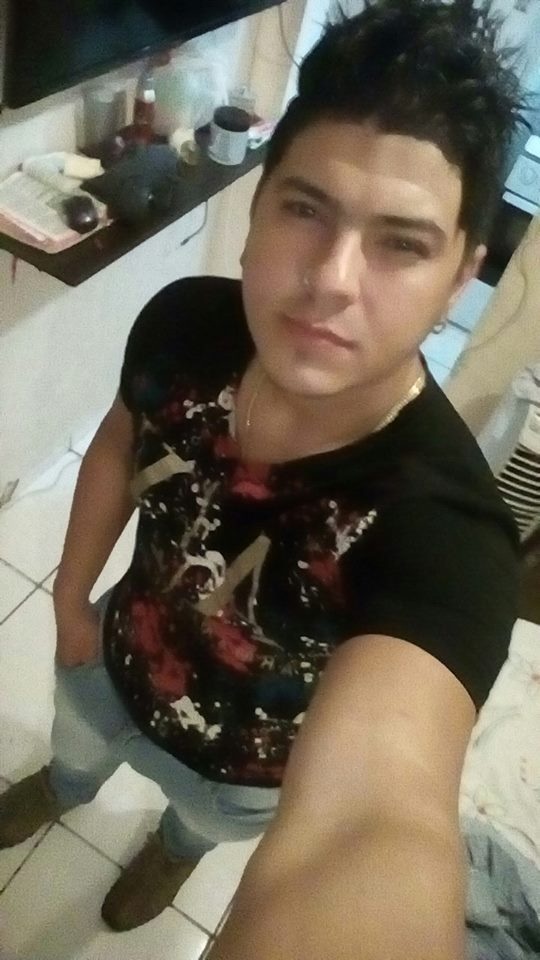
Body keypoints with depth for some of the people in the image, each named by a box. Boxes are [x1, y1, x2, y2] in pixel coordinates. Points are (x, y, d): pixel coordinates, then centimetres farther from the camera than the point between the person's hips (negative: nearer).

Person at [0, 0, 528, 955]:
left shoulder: (444, 530, -45)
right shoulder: (184, 322, -29)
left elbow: (375, 816, -62)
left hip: (245, 763, -2)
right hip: (116, 658, 3)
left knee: (202, 821, 36)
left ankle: (174, 849, 75)